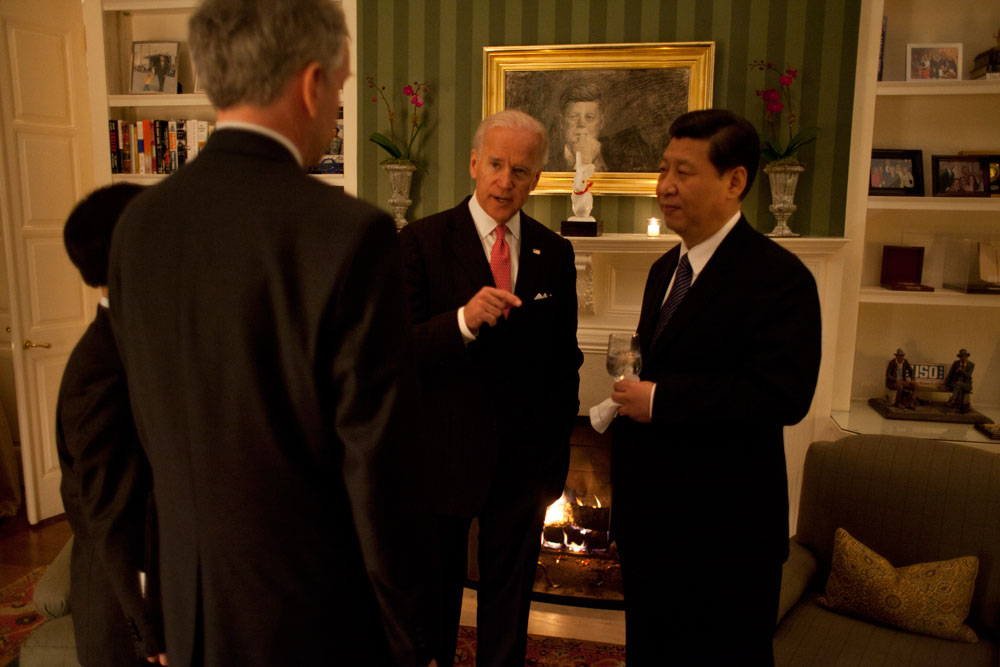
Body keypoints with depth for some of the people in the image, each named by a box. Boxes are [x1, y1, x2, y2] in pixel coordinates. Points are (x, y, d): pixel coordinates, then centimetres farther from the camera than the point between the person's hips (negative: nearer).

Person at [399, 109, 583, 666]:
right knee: (434, 599, 17)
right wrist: (463, 320, -32)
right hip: (444, 453, -2)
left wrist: (557, 447, 8)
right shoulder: (422, 241, -8)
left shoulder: (555, 253, 3)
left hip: (524, 458, 3)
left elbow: (565, 355, 9)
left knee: (511, 600, 19)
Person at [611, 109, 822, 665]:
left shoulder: (778, 276, -17)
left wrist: (659, 400, -24)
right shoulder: (666, 268, 10)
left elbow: (784, 395, -27)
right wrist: (631, 398, 1)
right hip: (649, 515, 8)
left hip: (723, 529, -7)